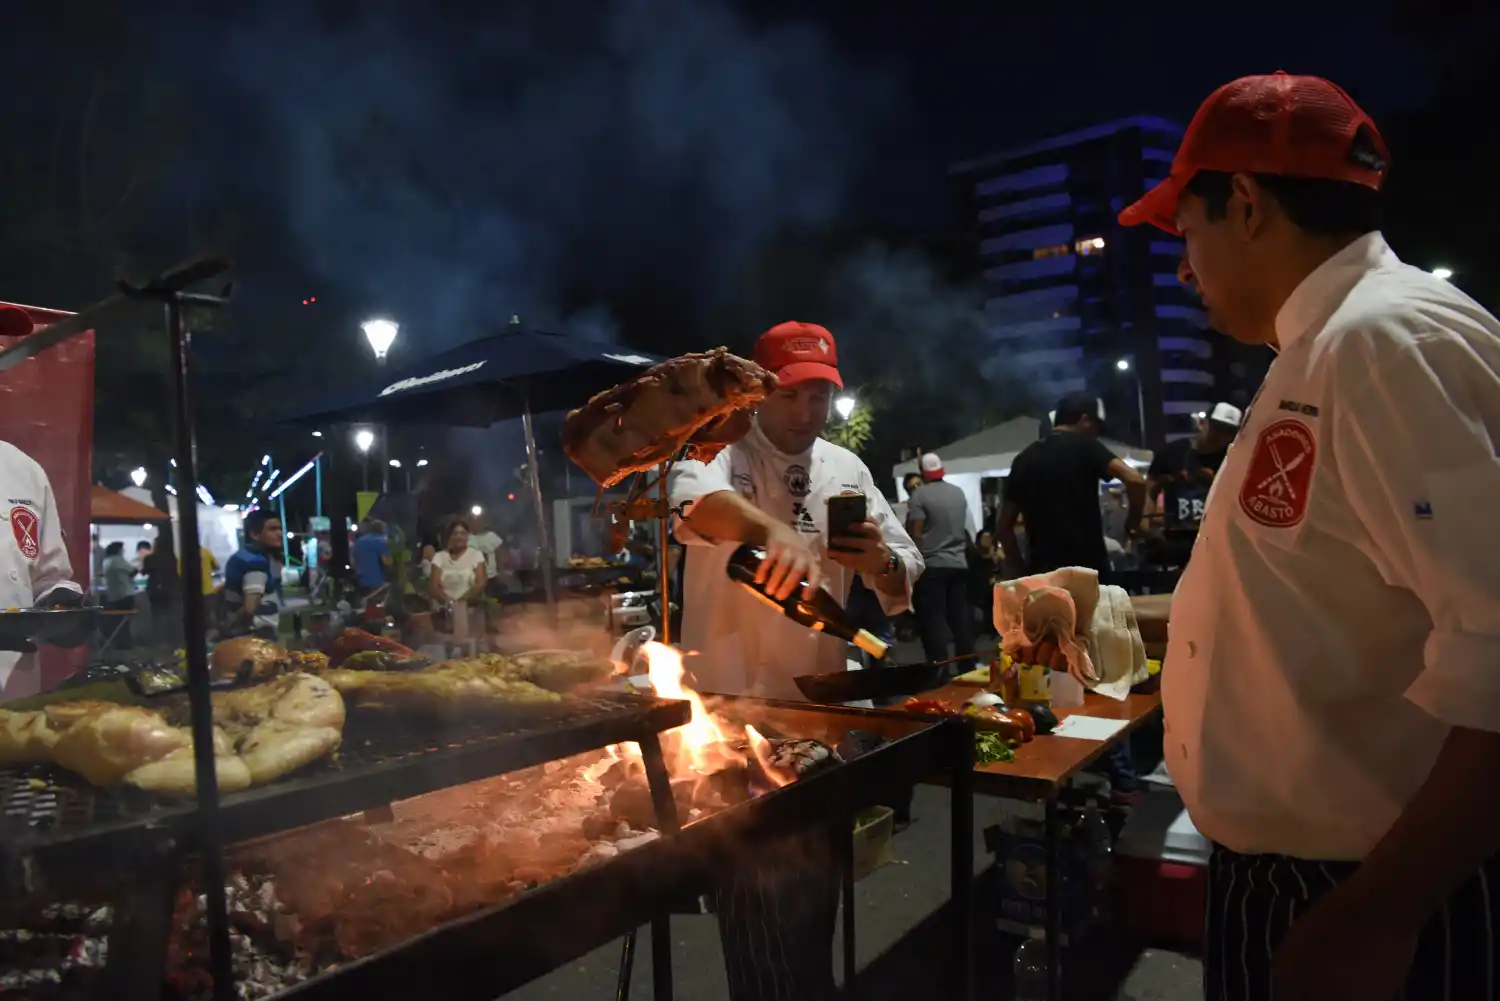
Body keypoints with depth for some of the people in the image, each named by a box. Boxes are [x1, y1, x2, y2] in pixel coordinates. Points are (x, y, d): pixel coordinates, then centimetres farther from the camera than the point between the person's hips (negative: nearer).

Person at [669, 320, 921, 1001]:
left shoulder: (848, 471, 6)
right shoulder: (720, 452, -9)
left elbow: (905, 581, 8)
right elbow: (695, 495, -35)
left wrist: (879, 563, -16)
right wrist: (773, 530, -55)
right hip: (734, 712, -5)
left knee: (817, 880, 20)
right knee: (755, 888, 2)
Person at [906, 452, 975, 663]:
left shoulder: (919, 496, -9)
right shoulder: (959, 493, 10)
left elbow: (914, 533, -12)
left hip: (931, 565, -6)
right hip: (959, 564, 6)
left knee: (933, 620, -2)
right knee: (961, 617, 10)